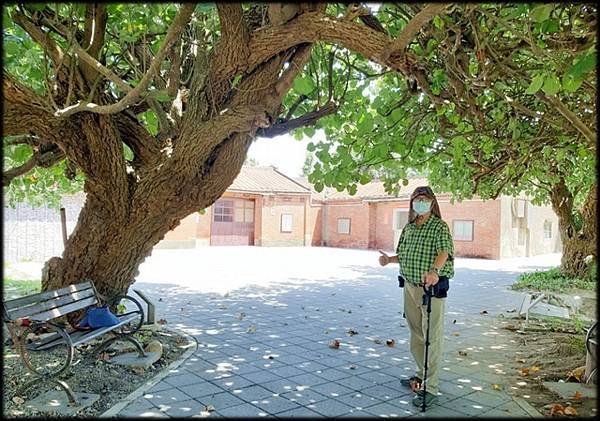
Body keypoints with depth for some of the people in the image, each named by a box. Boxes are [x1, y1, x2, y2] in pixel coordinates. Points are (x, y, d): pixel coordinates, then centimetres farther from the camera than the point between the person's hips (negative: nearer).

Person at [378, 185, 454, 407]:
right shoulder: (408, 228, 12)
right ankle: (422, 374, 35)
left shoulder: (440, 227, -9)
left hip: (432, 287, -7)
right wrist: (389, 259, 2)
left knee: (432, 338, -3)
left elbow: (444, 252, -26)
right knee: (416, 335, 18)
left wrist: (434, 270, -45)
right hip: (410, 286, 7)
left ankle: (430, 388, 3)